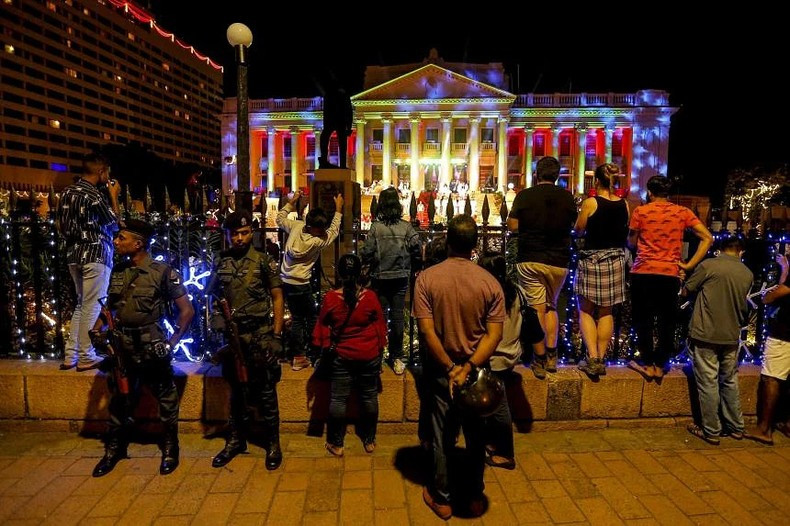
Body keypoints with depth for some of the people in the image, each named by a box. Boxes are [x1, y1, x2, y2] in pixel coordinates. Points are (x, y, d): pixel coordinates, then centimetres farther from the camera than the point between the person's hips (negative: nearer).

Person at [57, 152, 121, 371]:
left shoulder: (67, 191, 11)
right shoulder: (94, 195, -15)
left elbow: (60, 225, 15)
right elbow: (114, 222, -2)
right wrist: (114, 195, 5)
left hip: (74, 254, 8)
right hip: (95, 254, -8)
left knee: (81, 304, 17)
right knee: (92, 306, -2)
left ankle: (70, 356, 18)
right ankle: (86, 357, 4)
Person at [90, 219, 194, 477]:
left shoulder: (162, 272, -11)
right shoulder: (118, 270, 5)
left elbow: (187, 310, -9)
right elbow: (110, 305, 18)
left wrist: (171, 342, -11)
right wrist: (97, 328, 2)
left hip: (151, 347, -4)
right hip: (121, 346, 5)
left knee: (166, 399, 9)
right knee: (119, 400, 16)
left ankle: (170, 448, 26)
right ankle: (114, 448, 35)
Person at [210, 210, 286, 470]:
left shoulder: (264, 260, -4)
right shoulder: (221, 262, 5)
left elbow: (277, 298, -3)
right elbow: (213, 297, 13)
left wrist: (276, 335, -8)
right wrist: (217, 329, 1)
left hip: (260, 335, -3)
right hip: (231, 335, 3)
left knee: (266, 391, 5)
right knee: (236, 390, 16)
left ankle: (273, 442, 19)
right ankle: (236, 439, 32)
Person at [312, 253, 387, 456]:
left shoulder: (330, 298, -13)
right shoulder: (370, 296, -12)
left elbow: (322, 329, -1)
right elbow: (381, 327, -2)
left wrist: (326, 349, 14)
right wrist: (380, 349, 12)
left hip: (342, 356, -1)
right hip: (370, 355, 1)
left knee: (338, 399, 10)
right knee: (369, 397, 14)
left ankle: (336, 443, 21)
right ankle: (369, 440, 28)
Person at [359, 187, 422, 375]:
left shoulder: (376, 227, -10)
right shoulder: (406, 226, -6)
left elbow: (367, 253, -12)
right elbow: (417, 248, -9)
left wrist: (361, 256, 9)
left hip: (380, 278, -1)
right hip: (401, 277, 1)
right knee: (397, 316, 9)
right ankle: (397, 358, 16)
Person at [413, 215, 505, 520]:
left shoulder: (426, 278, -14)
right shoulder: (490, 282, -10)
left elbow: (427, 331, -17)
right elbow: (494, 335, -14)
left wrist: (450, 367, -11)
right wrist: (468, 368, -15)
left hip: (440, 370, -1)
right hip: (477, 371, 1)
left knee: (443, 436, 15)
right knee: (476, 436, 19)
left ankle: (442, 499, 32)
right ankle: (475, 497, 37)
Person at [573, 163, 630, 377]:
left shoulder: (590, 203, -11)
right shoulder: (624, 205, 2)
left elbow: (578, 230, -1)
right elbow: (625, 233, 12)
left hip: (592, 260, -4)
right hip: (616, 261, 4)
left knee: (586, 311, 7)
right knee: (606, 312, 12)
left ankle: (593, 359, -4)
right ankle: (601, 360, 17)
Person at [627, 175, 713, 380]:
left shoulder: (640, 211, -1)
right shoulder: (683, 212, 6)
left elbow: (631, 243, 5)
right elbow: (707, 238, 3)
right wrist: (689, 265, 2)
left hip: (643, 273, -2)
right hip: (670, 274, 2)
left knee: (643, 320, 9)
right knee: (666, 323, 11)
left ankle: (648, 364, 13)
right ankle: (659, 365, 16)